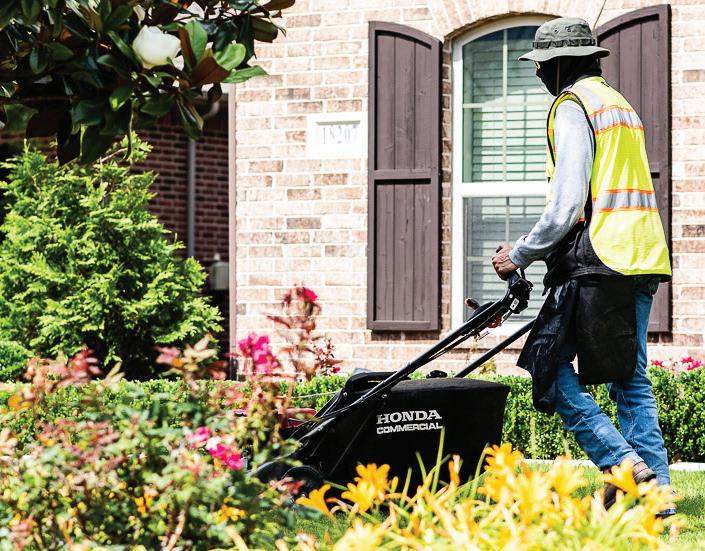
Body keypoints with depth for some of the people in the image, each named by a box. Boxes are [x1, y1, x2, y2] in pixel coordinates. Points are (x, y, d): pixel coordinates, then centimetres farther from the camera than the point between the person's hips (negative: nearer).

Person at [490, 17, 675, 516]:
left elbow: (567, 204, -15)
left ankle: (621, 462, -13)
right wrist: (546, 251, 24)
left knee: (551, 363, -3)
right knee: (631, 379, 9)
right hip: (642, 259, 9)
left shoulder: (572, 106, -6)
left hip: (599, 258, -9)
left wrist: (520, 255, -5)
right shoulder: (621, 104, 23)